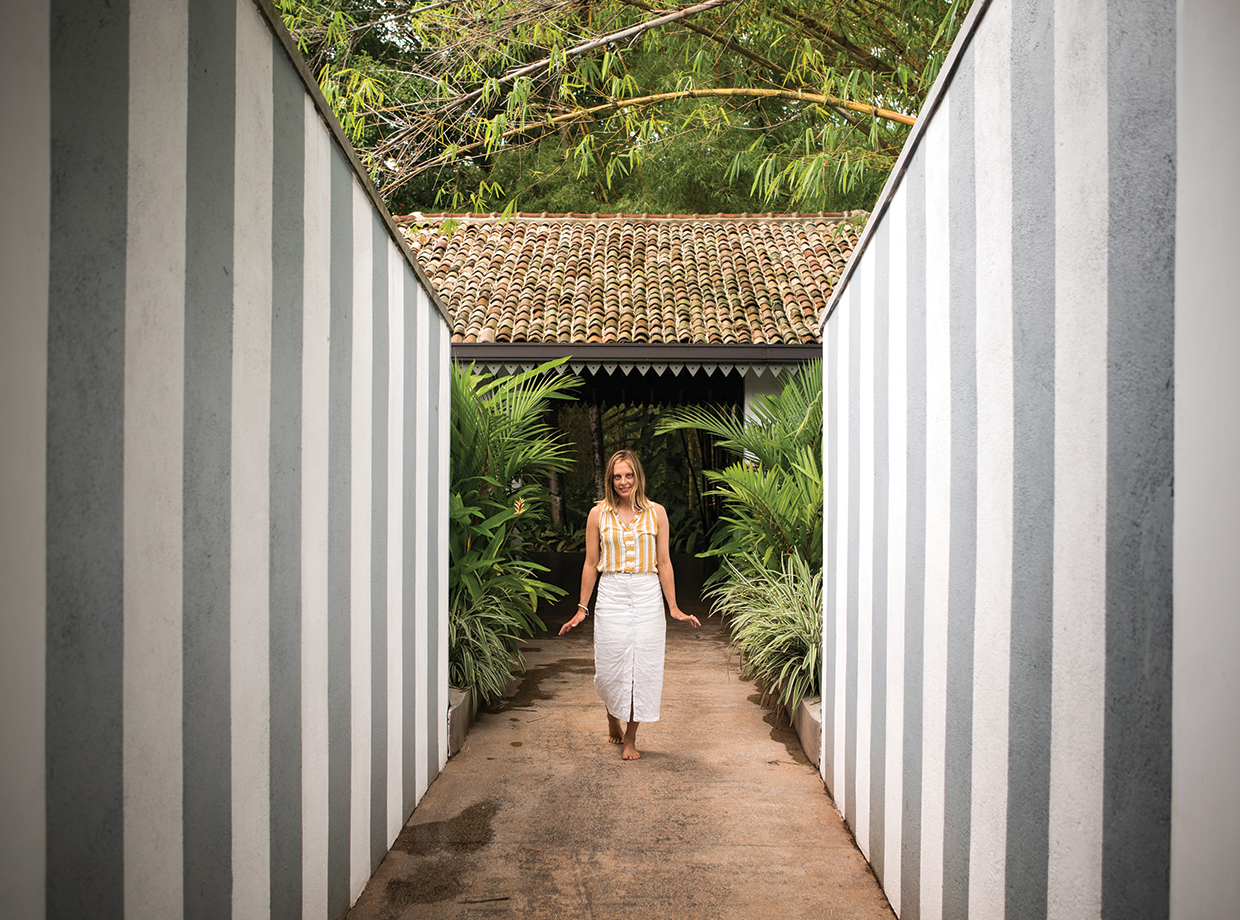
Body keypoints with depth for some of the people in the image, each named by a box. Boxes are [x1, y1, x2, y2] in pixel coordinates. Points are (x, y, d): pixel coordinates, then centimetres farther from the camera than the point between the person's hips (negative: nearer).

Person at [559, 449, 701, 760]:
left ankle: (630, 738, 15)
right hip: (611, 595, 0)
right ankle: (612, 720, 32)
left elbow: (664, 562, 6)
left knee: (643, 666, 0)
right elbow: (591, 564, 7)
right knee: (611, 667, 1)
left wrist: (674, 607, 3)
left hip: (648, 595, 1)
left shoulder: (655, 513, 5)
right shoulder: (599, 514, 4)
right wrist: (582, 608, 6)